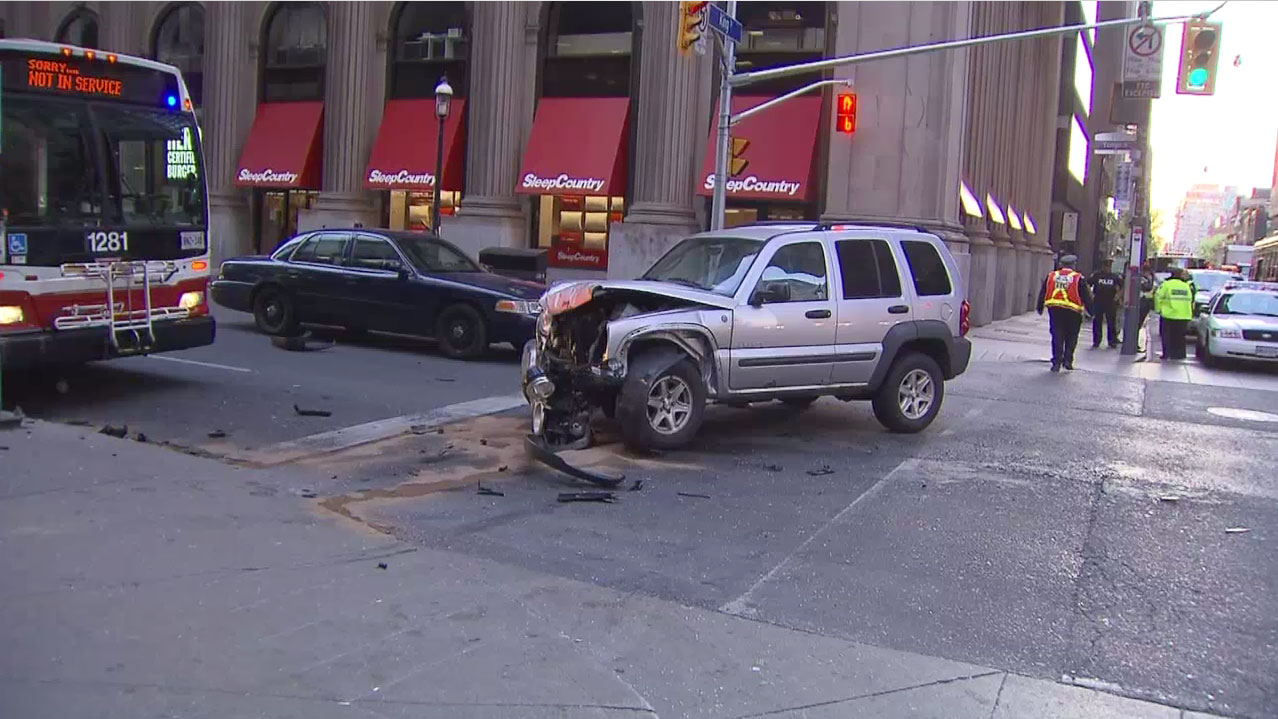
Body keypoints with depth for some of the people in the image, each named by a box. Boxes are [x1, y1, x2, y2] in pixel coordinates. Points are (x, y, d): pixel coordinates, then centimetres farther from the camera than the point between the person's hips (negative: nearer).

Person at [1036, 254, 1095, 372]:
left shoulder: (1051, 276, 6)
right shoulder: (1078, 278, -3)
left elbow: (1042, 293, 11)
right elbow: (1086, 297, -1)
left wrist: (1040, 308, 21)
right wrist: (1090, 311, 8)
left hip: (1054, 310, 2)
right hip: (1072, 311, -2)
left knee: (1057, 336, 6)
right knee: (1071, 337, 11)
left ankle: (1057, 362, 3)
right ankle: (1067, 360, 6)